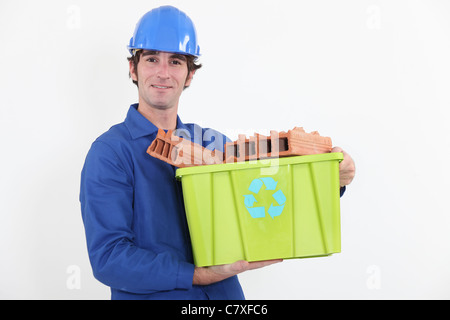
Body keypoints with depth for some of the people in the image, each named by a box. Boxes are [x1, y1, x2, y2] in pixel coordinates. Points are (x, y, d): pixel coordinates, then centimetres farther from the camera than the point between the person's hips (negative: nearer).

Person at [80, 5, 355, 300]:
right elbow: (107, 257, -17)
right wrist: (201, 275, -24)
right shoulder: (111, 152, -9)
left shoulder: (213, 143, 4)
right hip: (150, 295, -4)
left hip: (225, 294, 4)